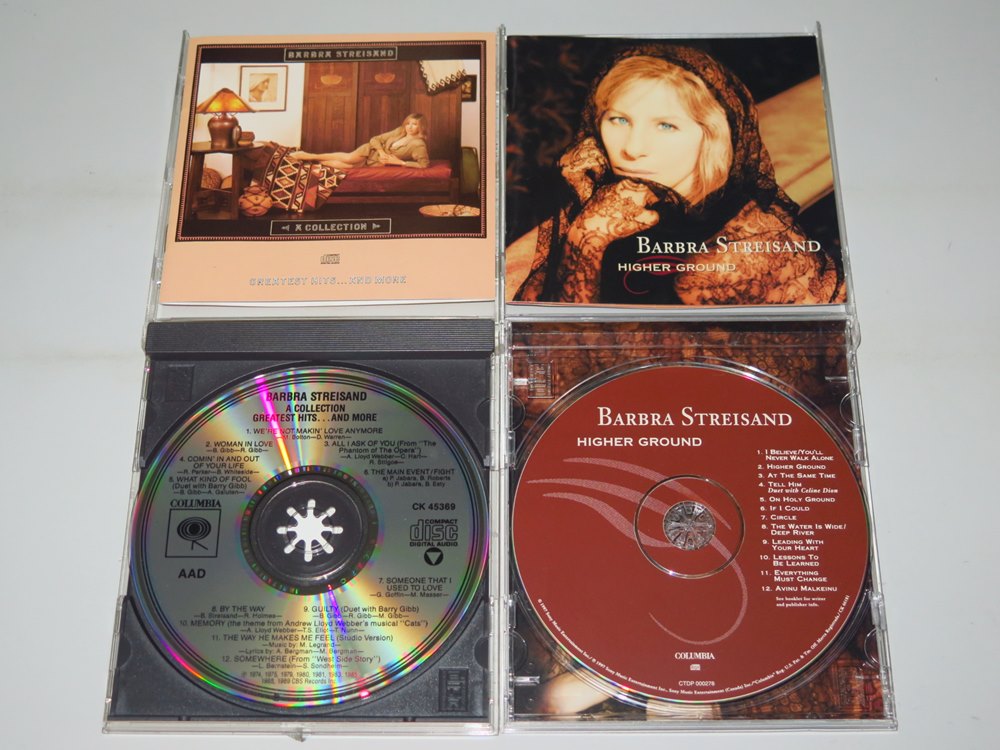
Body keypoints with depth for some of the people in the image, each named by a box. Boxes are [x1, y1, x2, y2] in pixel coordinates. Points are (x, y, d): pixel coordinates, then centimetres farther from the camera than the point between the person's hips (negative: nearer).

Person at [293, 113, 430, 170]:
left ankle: (311, 159, -12)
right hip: (370, 151, 2)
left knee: (347, 166, -22)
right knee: (349, 158, -26)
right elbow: (375, 139, 6)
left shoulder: (418, 145, -13)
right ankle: (309, 156, -16)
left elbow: (424, 164, -26)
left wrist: (399, 162, -22)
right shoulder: (399, 132, 1)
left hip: (377, 162, -2)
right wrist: (381, 151, -16)